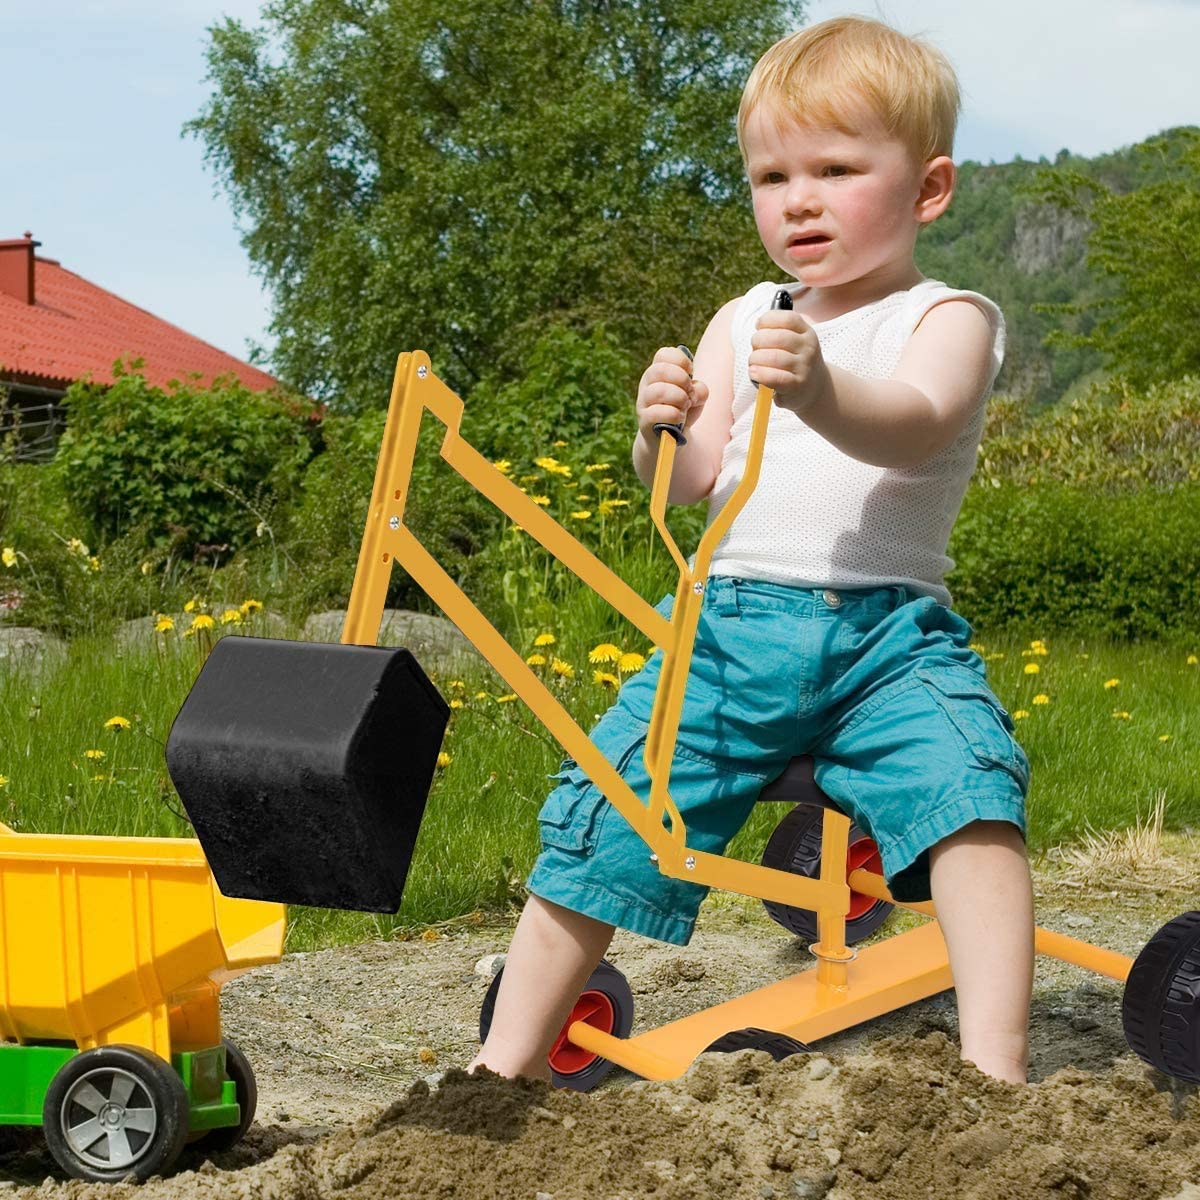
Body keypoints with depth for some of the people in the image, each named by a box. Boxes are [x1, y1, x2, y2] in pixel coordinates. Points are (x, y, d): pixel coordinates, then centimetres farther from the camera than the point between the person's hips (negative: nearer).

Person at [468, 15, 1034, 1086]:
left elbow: (915, 427, -19)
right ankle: (506, 1064, 3)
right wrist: (665, 431, -16)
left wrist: (822, 391, -41)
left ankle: (995, 1072, -29)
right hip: (734, 615, 3)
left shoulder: (947, 318, 3)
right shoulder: (742, 323, 16)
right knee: (610, 807, -8)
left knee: (965, 780, -29)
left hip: (887, 627, -3)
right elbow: (690, 484, 8)